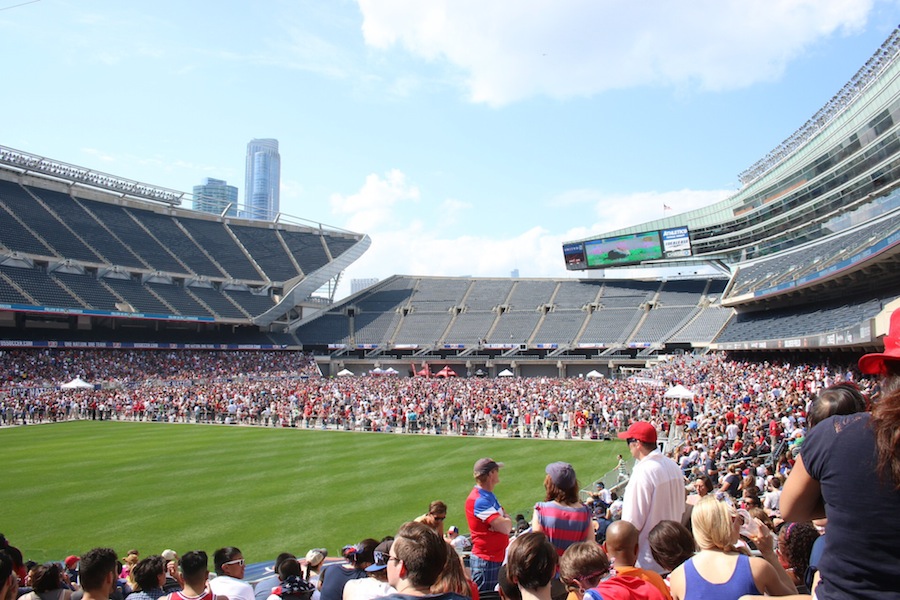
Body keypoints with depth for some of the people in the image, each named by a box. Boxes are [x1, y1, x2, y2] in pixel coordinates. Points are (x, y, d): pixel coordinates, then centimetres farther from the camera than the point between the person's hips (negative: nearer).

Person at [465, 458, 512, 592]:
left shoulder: (489, 495, 10)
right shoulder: (479, 500, -22)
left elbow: (508, 523, 9)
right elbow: (505, 527, -25)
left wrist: (504, 521, -13)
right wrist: (507, 521, -3)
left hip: (498, 558, 9)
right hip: (485, 561, -9)